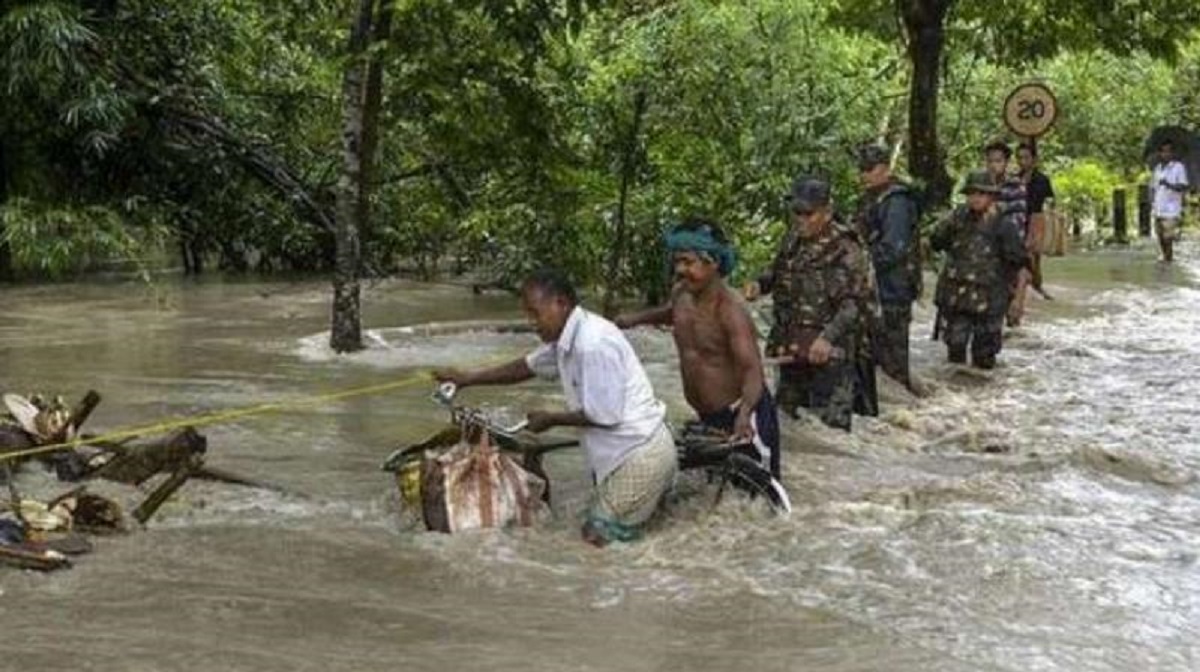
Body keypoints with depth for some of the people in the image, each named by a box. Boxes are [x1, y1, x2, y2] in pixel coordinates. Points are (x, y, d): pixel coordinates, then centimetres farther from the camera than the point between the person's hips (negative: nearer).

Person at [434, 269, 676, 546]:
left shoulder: (593, 344, -24)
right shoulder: (568, 338, 7)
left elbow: (604, 416, -21)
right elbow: (529, 366, 22)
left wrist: (551, 419, -6)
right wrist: (468, 378, 18)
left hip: (638, 455, -10)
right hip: (631, 451, 10)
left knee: (596, 539, -3)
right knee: (596, 533, 19)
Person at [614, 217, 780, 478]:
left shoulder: (730, 310, -24)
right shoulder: (681, 294, 0)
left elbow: (753, 369, -34)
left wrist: (744, 413, -50)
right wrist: (636, 319, 19)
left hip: (743, 418, -8)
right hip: (708, 418, 8)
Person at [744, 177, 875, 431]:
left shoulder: (844, 249, -15)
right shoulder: (792, 240, 7)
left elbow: (857, 303, -19)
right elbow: (779, 272, 26)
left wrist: (829, 337, -28)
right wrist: (760, 284, 4)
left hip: (828, 353, -7)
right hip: (790, 349, 7)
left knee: (830, 423, -6)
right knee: (785, 416, 19)